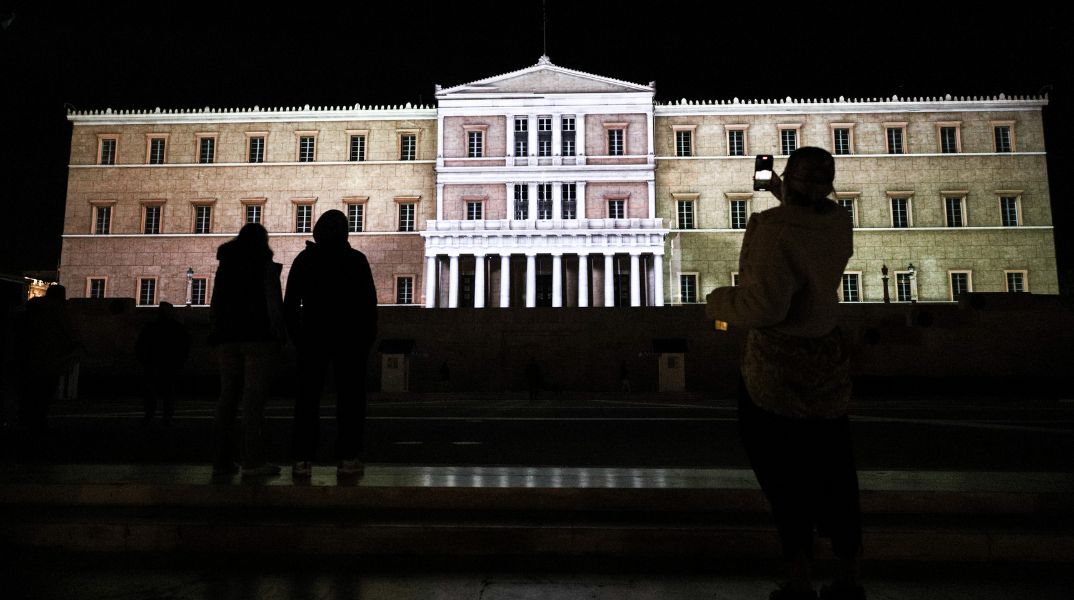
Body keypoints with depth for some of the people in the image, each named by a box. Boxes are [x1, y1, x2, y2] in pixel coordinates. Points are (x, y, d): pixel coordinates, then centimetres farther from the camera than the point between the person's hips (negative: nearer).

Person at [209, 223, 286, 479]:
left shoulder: (225, 266, 16)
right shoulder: (266, 266, -1)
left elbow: (216, 304, 16)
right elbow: (274, 303, -8)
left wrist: (218, 334, 18)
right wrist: (279, 335, -5)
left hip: (227, 337, 6)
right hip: (258, 337, -5)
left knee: (228, 396, 7)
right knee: (253, 397, -9)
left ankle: (222, 460, 6)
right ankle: (253, 461, -12)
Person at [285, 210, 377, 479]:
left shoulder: (304, 259, 6)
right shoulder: (356, 259, -1)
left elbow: (290, 303, 6)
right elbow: (369, 302, -3)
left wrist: (296, 335, 12)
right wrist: (368, 336, 3)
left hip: (313, 336, 2)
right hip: (350, 337, -2)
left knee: (308, 399, 5)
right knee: (350, 398, 1)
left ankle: (303, 459, 2)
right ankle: (348, 459, -2)